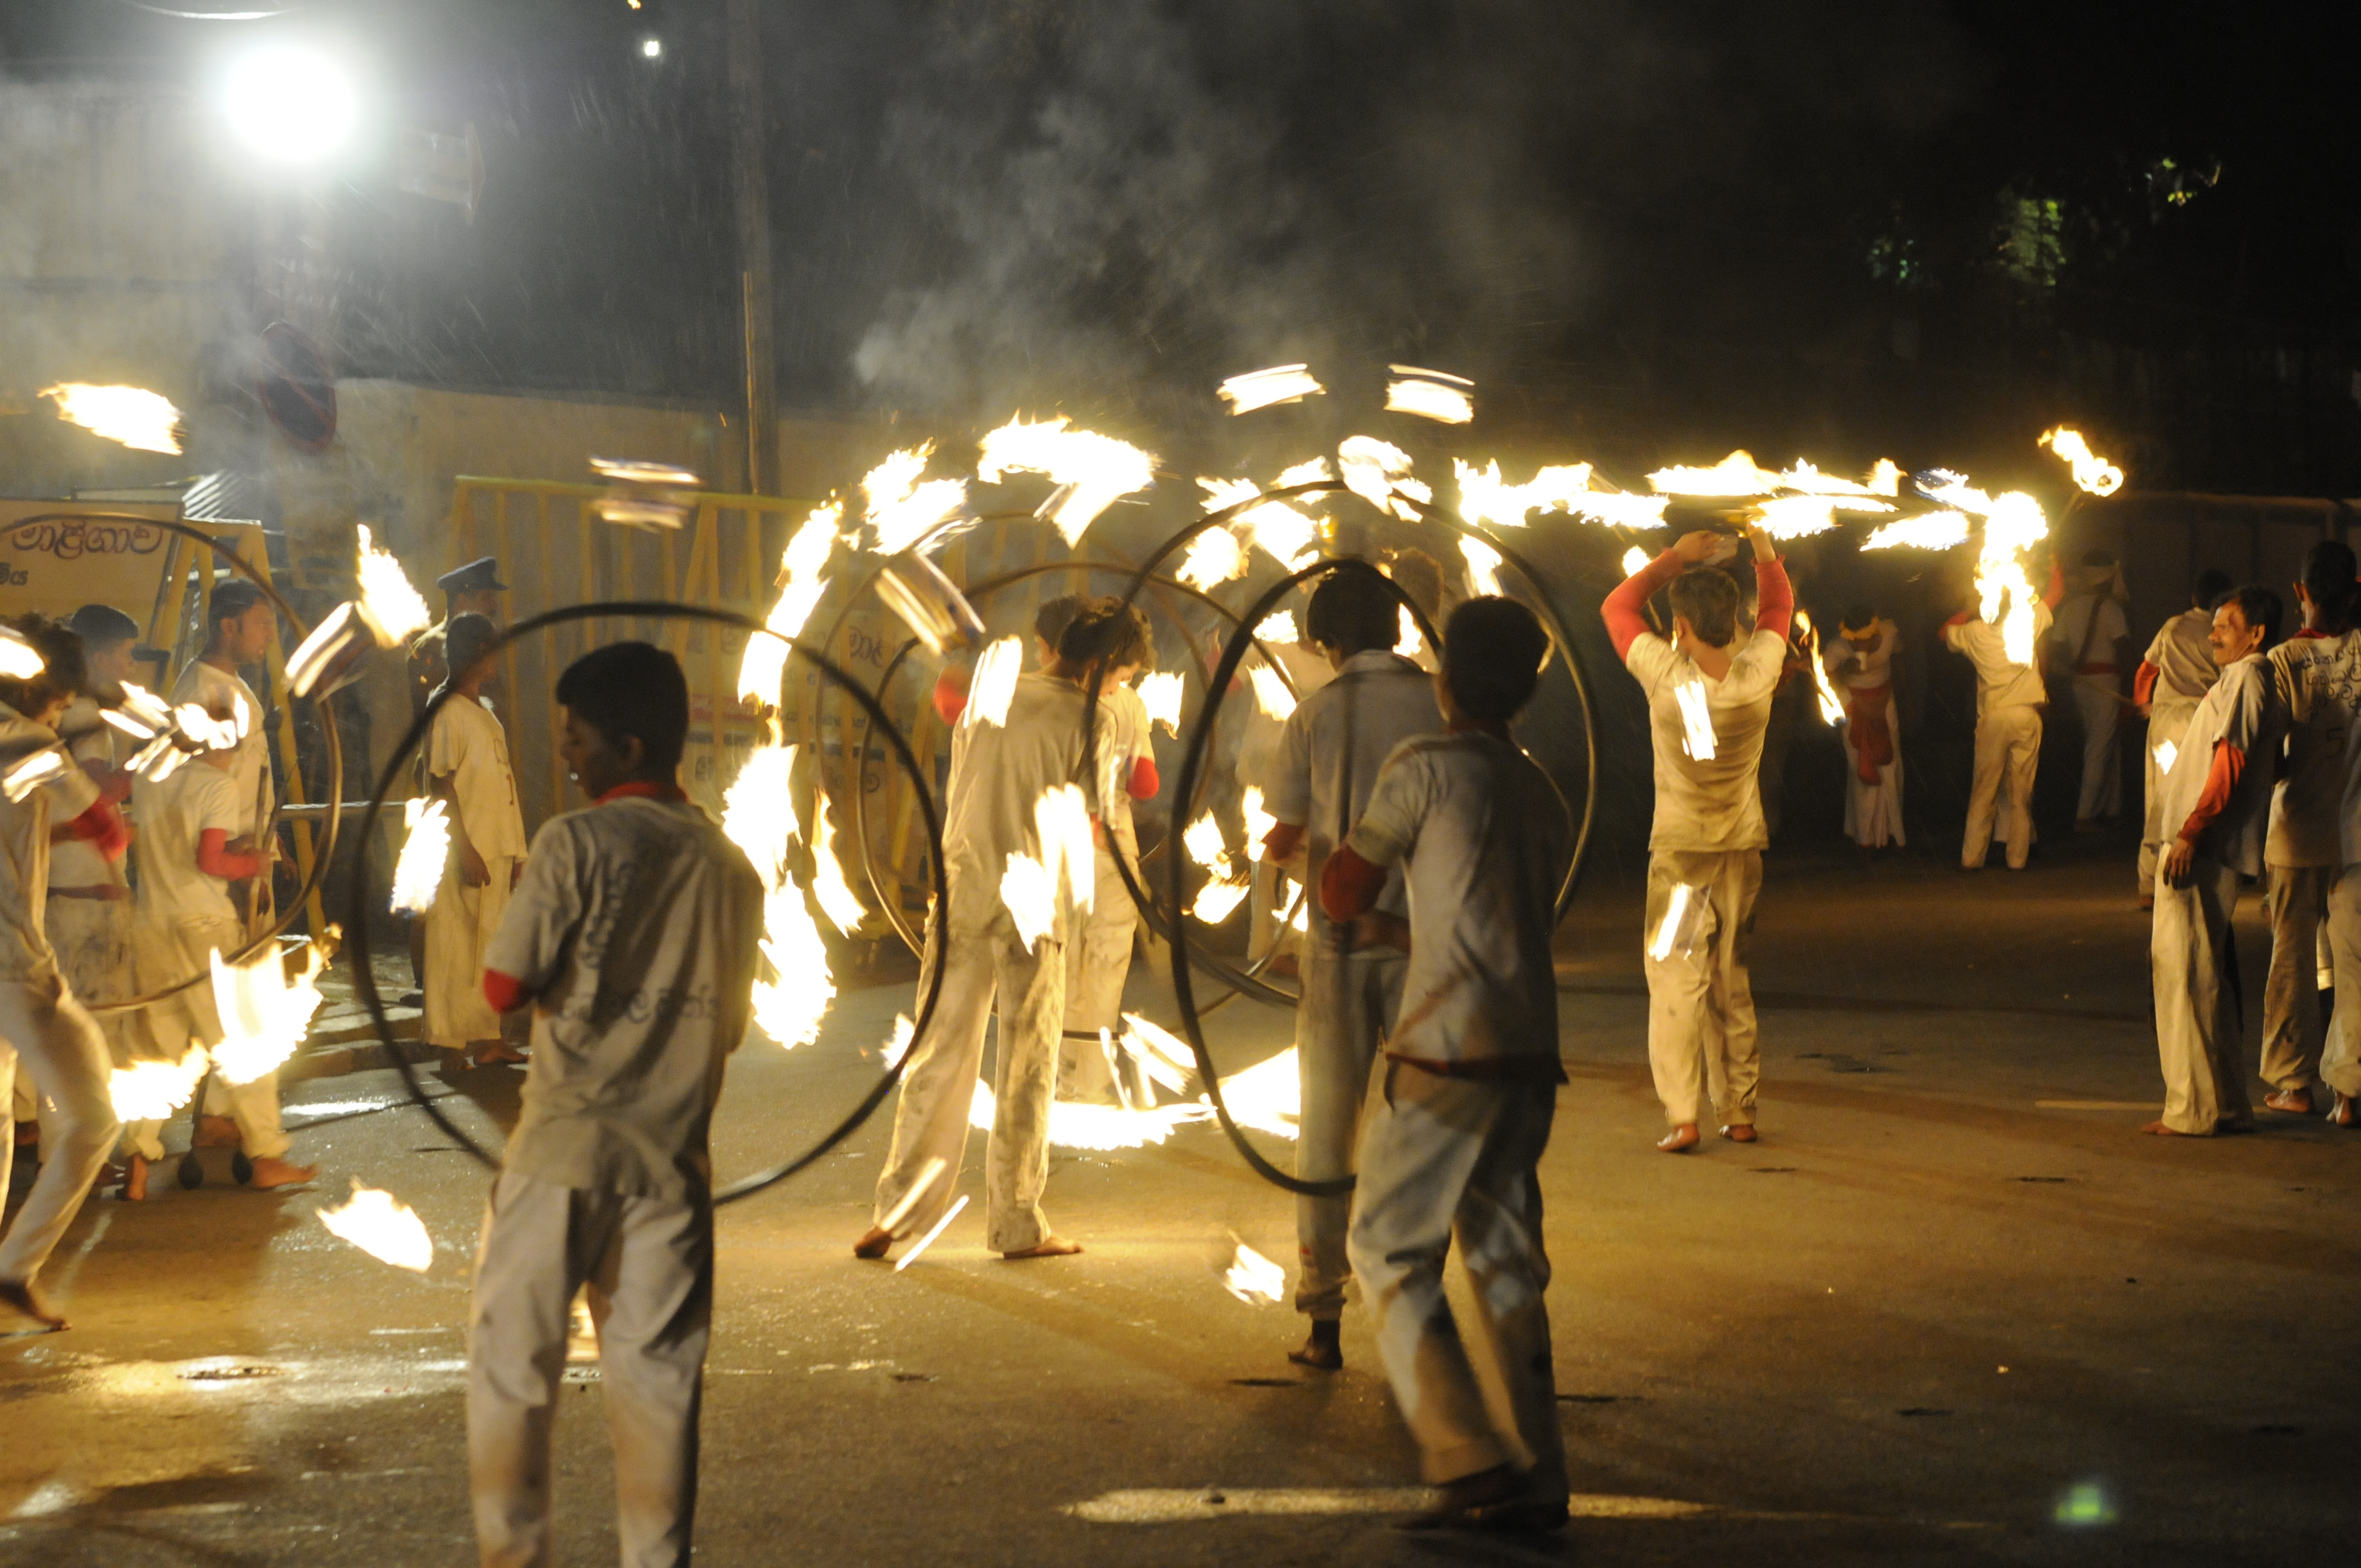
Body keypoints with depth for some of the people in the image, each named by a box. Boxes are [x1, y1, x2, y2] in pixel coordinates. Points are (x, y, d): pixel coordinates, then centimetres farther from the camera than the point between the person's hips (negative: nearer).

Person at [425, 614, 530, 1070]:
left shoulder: (488, 712, 17)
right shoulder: (449, 713, -10)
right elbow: (443, 787, -14)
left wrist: (516, 850, 15)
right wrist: (465, 850, -19)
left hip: (497, 850, 9)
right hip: (468, 852, -9)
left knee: (494, 943, 10)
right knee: (459, 946, -5)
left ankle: (487, 1040, 16)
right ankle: (454, 1045, -1)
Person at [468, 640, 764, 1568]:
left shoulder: (575, 844, -10)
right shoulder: (730, 865, 5)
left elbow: (504, 987, -11)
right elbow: (736, 1021, 11)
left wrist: (558, 978, 7)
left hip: (566, 1146, -4)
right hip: (672, 1152, 4)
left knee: (512, 1360, 8)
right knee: (657, 1376, 7)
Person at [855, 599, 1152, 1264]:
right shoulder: (1082, 722, -9)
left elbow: (956, 797, 14)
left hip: (962, 894, 5)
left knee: (939, 1058, 8)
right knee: (1026, 1068, 4)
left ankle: (899, 1211, 8)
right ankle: (1017, 1224, 9)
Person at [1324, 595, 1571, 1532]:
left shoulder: (1427, 768, -5)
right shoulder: (1543, 798, 16)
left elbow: (1347, 881, 3)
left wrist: (1357, 920, 26)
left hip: (1448, 1053, -7)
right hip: (1531, 1056, 7)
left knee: (1390, 1251, 2)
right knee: (1505, 1259, 12)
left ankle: (1469, 1461, -7)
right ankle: (1535, 1482, 10)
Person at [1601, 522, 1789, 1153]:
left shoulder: (1667, 676, -18)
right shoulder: (1758, 674, -11)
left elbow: (1617, 606, -2)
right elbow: (1777, 607, 11)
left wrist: (1674, 557, 0)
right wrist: (1765, 552, 11)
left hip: (1680, 849, -4)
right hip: (1743, 847, 4)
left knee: (1676, 980, -1)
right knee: (1732, 983, 14)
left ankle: (1682, 1117, -8)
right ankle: (1739, 1112, 17)